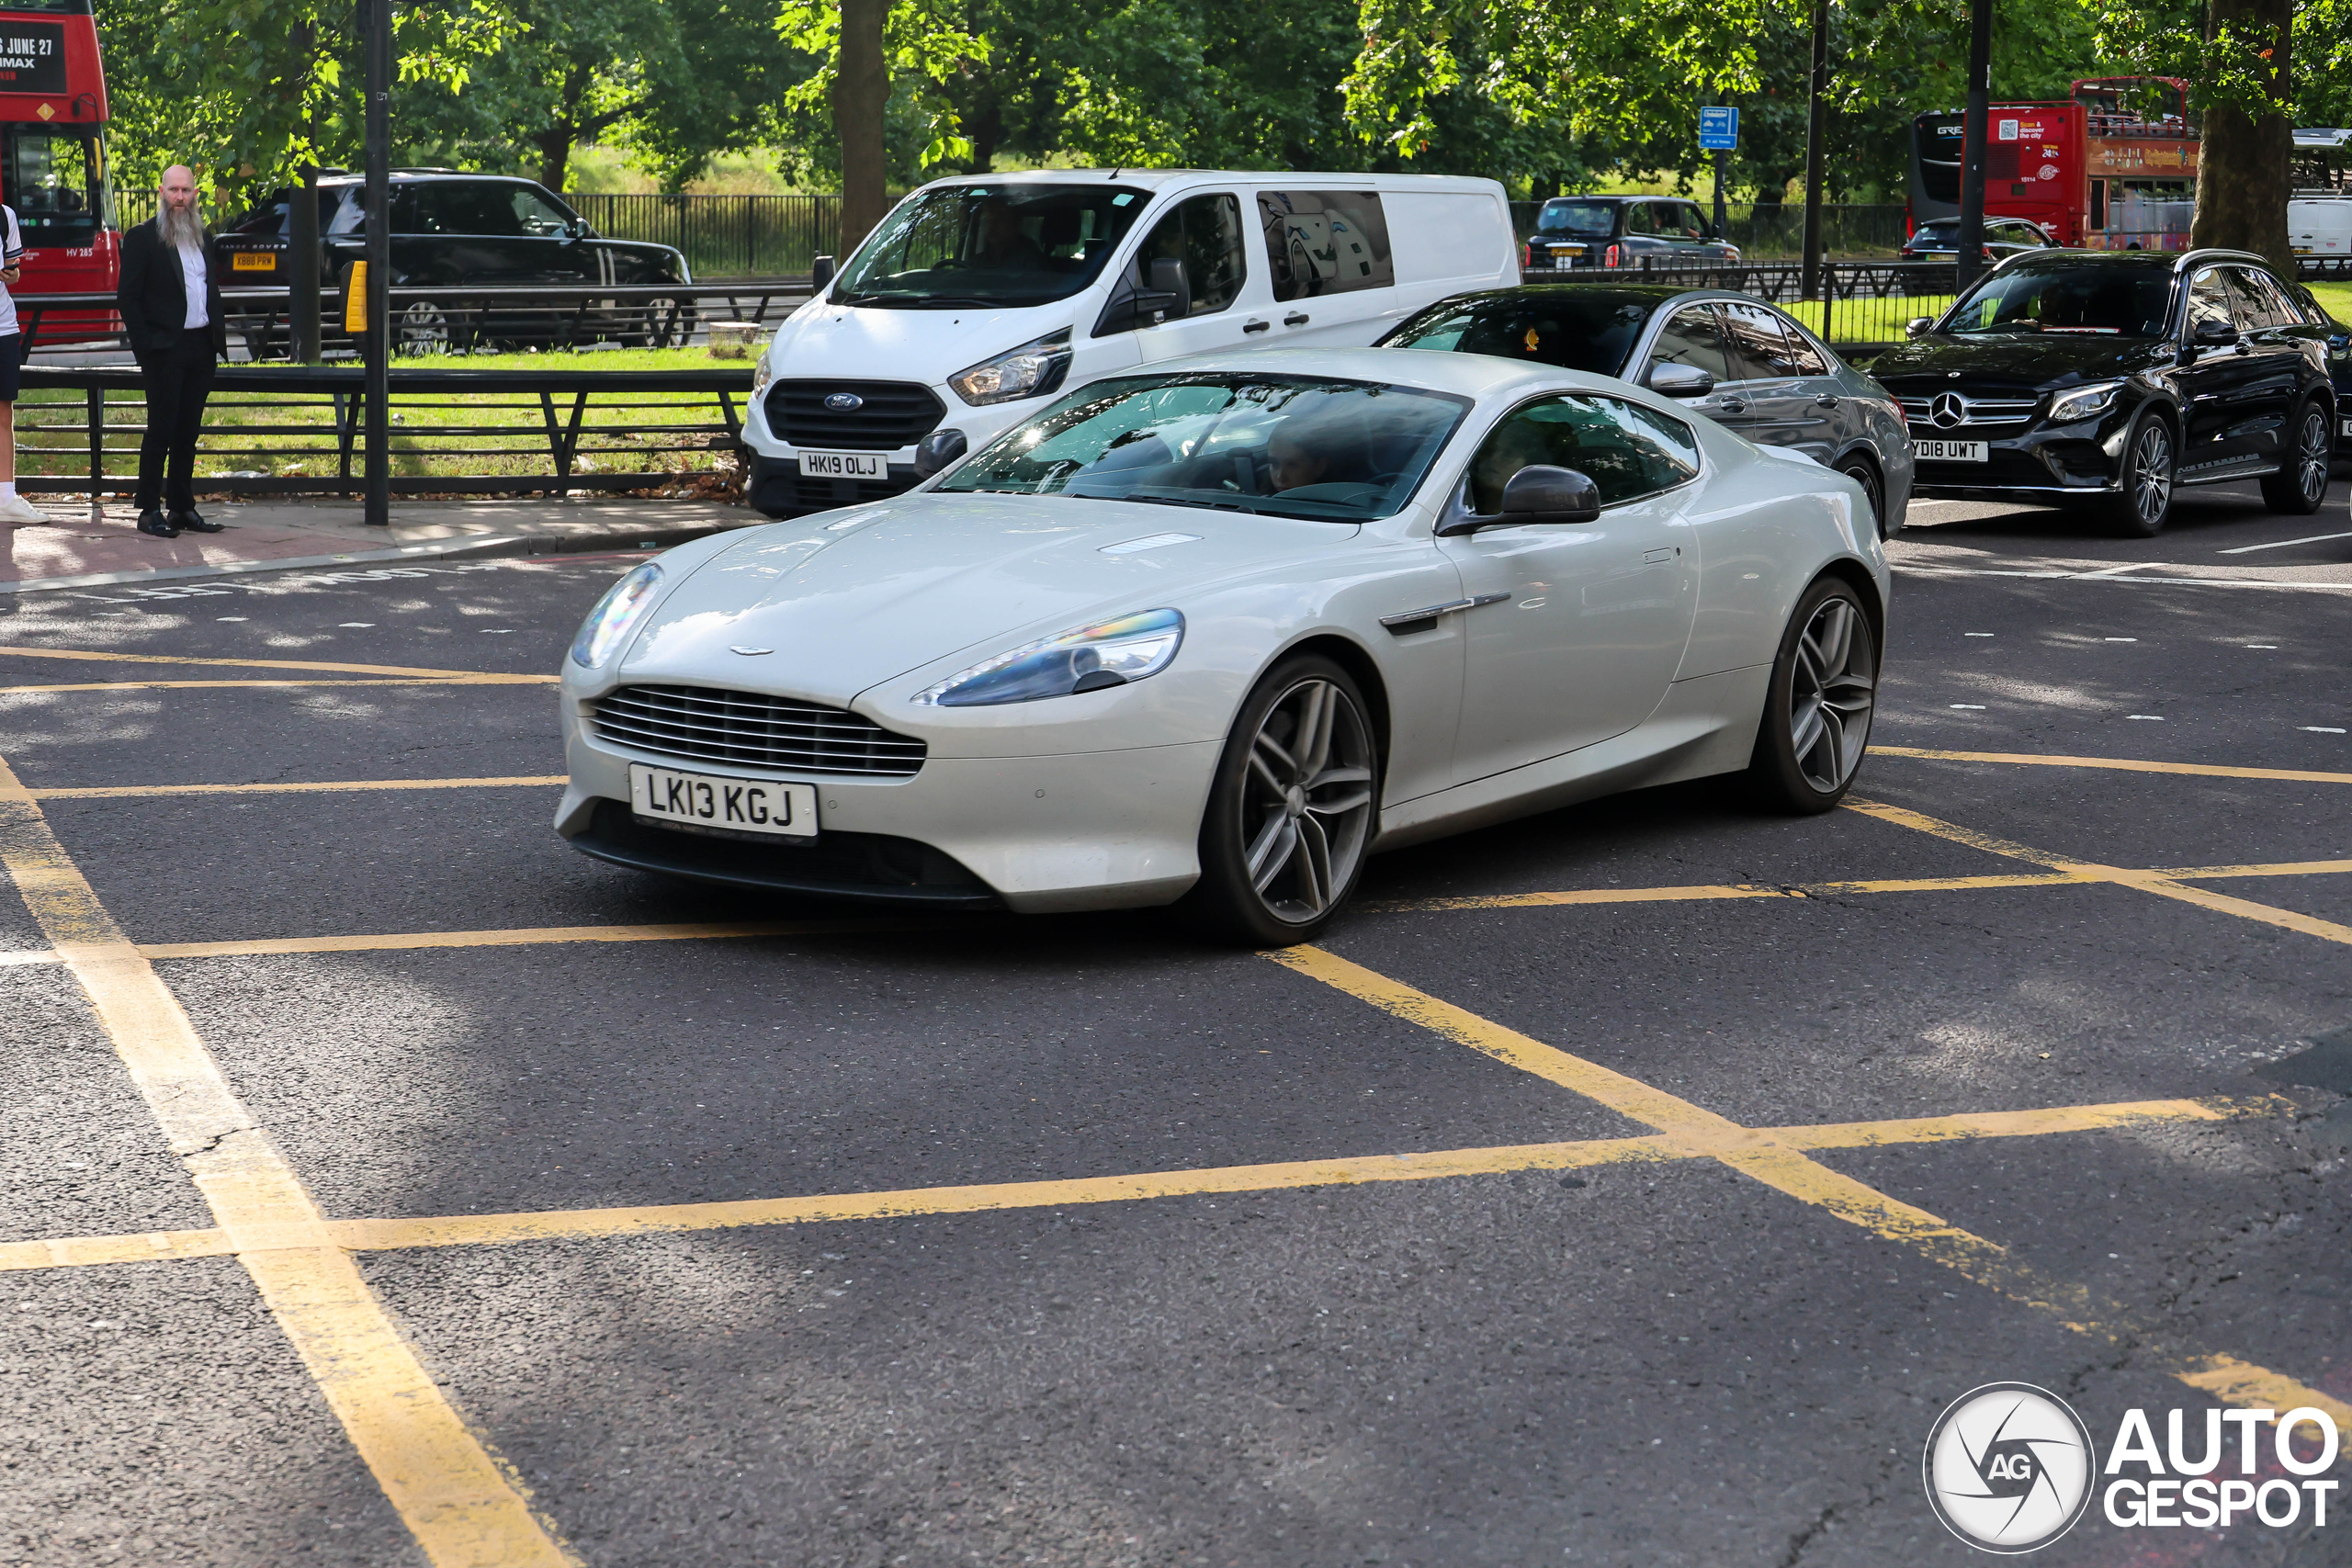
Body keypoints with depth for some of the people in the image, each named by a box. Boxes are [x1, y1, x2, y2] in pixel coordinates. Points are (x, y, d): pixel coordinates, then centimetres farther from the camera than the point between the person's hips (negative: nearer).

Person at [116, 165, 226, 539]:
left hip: (201, 347, 6)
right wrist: (144, 344, -13)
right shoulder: (142, 238, -2)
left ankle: (182, 508, 14)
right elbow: (127, 297, -6)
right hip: (164, 349, -6)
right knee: (161, 429, -5)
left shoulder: (203, 237, 17)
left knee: (188, 431, 9)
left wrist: (219, 335, 10)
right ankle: (149, 511, 1)